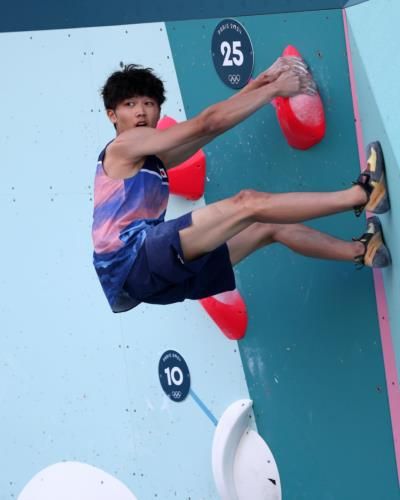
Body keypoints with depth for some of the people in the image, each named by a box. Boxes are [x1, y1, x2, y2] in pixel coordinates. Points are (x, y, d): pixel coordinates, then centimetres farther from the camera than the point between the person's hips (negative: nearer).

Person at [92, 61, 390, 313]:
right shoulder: (123, 146, -2)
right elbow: (207, 123, -5)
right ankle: (361, 194, -16)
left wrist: (258, 85, 15)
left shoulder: (153, 158, 25)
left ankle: (360, 251, 14)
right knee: (247, 203, -16)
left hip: (153, 271, 9)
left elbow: (208, 131, 21)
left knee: (269, 227, 11)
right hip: (130, 258, -9)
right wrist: (275, 90, 0)